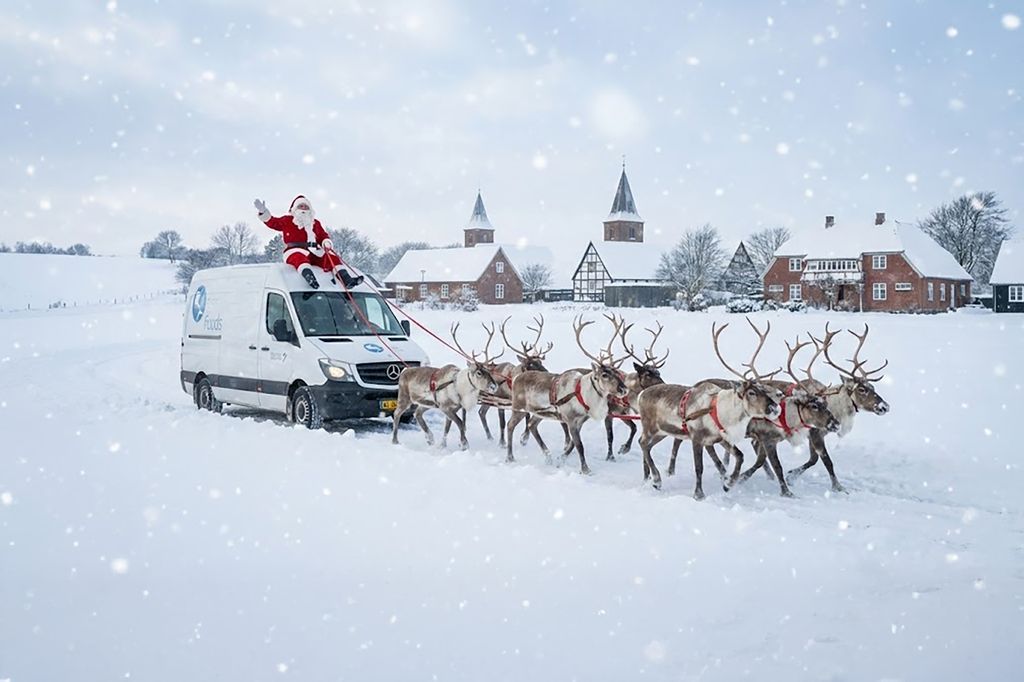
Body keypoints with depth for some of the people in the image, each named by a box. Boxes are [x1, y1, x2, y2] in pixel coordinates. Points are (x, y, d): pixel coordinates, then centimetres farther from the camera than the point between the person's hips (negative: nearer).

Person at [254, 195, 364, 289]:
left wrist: (327, 243, -2)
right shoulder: (287, 221, 17)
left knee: (332, 257, -20)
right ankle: (309, 276, -69)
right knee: (300, 258, -41)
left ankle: (347, 280, -35)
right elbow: (272, 222, 10)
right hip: (295, 251, -4)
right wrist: (263, 212, -5)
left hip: (315, 252, 4)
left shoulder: (315, 223, 26)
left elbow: (324, 236, 22)